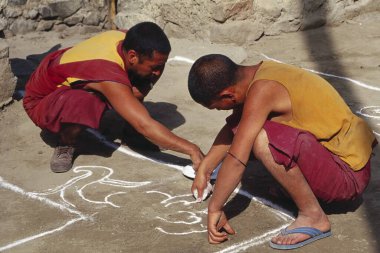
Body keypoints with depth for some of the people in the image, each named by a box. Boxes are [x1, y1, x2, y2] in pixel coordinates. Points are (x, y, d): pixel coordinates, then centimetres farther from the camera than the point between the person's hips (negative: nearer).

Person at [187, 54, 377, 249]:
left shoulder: (262, 90, -24)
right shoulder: (258, 74, 3)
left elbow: (236, 159, -26)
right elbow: (233, 127, 19)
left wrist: (214, 208, -16)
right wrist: (204, 168, 22)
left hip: (348, 174, -9)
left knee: (263, 139, -31)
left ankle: (313, 217, -14)